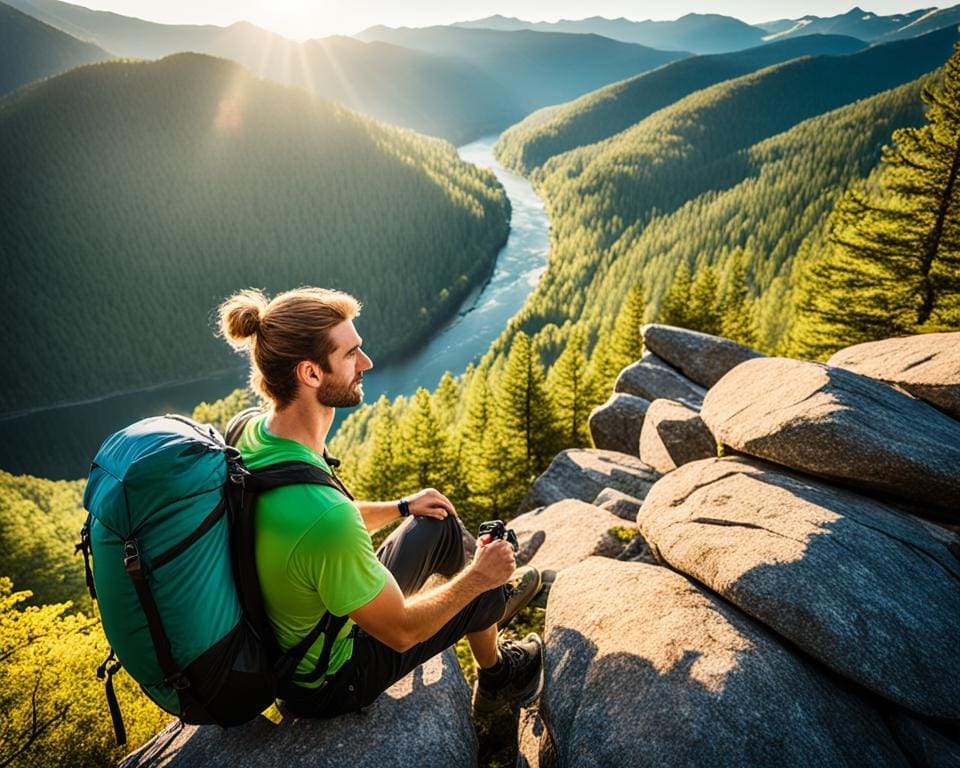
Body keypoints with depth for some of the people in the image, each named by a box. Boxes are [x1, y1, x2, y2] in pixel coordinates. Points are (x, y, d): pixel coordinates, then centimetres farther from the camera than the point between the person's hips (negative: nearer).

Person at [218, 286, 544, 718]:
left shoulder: (250, 433, -15)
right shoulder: (323, 516, -43)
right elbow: (401, 631, -27)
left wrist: (402, 507, 8)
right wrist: (479, 576, -12)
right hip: (328, 683, -6)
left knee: (440, 523, 12)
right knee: (483, 589, 11)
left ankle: (489, 604, 43)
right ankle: (497, 679, 46)